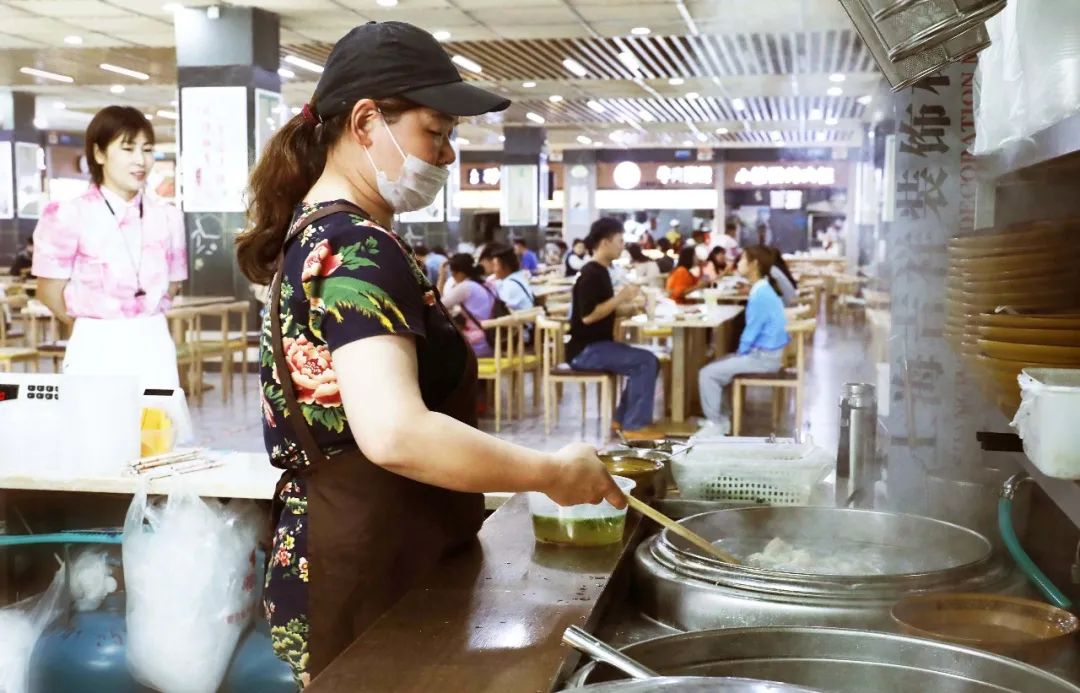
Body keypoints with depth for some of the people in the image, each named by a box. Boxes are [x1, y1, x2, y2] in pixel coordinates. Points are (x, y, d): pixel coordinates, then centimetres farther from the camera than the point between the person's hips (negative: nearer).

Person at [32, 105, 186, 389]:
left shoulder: (168, 217, 5)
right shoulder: (71, 216, -8)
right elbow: (50, 291, -2)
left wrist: (142, 322, 6)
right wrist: (95, 326, 9)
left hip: (154, 346, 4)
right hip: (97, 349, -3)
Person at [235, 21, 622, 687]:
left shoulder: (318, 231, 12)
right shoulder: (357, 250, -21)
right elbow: (394, 433, -35)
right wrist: (551, 471, -24)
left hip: (359, 564, 10)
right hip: (365, 582, -10)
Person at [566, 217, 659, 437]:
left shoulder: (600, 271, 14)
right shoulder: (591, 274, -17)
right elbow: (588, 316, -24)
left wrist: (625, 302, 5)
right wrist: (620, 298, -20)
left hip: (597, 345, 10)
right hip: (585, 350, -10)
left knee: (647, 361, 11)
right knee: (646, 362, -18)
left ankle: (622, 418, 11)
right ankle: (635, 425, -13)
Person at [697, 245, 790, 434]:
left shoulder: (760, 295, -21)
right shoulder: (764, 290, 10)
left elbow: (752, 332, -19)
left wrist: (741, 353, -3)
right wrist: (740, 353, 10)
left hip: (763, 357, -10)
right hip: (766, 353, 10)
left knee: (707, 374, -10)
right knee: (716, 366, 20)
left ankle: (718, 425, 0)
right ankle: (717, 417, 22)